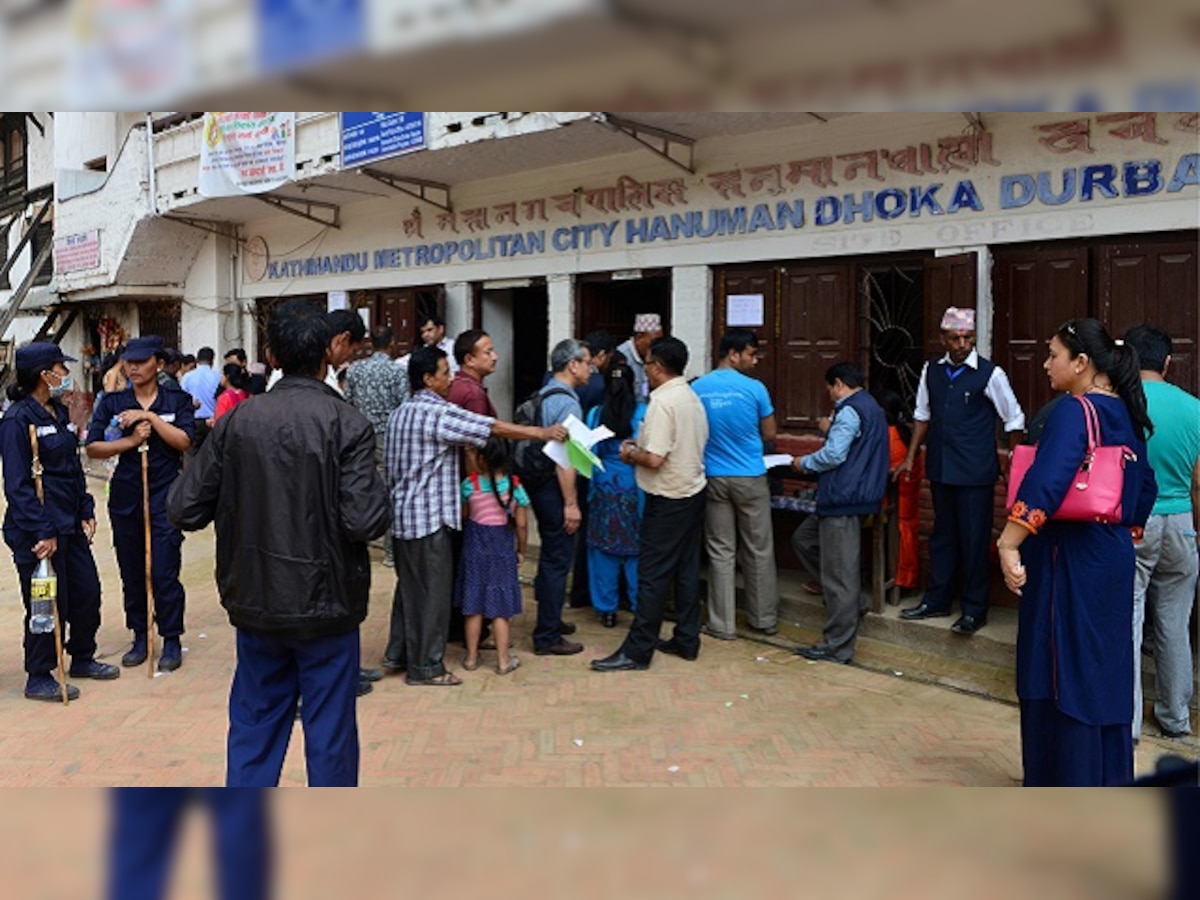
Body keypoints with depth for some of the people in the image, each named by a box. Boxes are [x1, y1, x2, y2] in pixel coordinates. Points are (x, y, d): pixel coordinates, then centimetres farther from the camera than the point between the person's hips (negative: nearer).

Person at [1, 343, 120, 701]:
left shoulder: (59, 413, 12)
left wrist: (86, 512, 12)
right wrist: (42, 532, -21)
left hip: (69, 525, 9)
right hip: (38, 531, -9)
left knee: (87, 592, 15)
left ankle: (82, 658, 34)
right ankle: (39, 678, 17)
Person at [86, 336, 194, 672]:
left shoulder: (177, 401, 3)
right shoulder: (113, 403, 7)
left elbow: (184, 441, -11)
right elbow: (93, 448, -1)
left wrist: (150, 417, -14)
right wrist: (131, 441, -13)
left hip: (165, 496, -3)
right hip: (125, 496, 3)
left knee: (164, 572, -5)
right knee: (131, 572, 9)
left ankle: (171, 641, 8)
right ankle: (139, 637, 22)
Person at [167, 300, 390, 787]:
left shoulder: (237, 420, -3)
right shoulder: (347, 423, -14)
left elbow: (184, 508, -2)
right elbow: (365, 520, -21)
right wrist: (378, 491, -1)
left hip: (256, 603, 4)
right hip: (326, 604, -3)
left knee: (253, 728, 18)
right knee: (330, 733, 10)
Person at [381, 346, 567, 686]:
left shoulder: (400, 413, 12)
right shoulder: (438, 412, -16)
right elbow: (493, 428, -19)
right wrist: (542, 433, -14)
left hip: (402, 514, 9)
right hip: (429, 517, -9)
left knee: (410, 584, 18)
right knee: (432, 590, 0)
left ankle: (398, 653, 27)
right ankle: (425, 667, 7)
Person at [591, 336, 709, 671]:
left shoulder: (662, 402, -19)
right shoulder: (692, 397, 9)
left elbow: (655, 459, -24)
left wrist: (631, 455, -4)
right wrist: (641, 446, 14)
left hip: (668, 500, -9)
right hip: (694, 491, 9)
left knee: (653, 575, -4)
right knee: (687, 570, 14)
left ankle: (637, 651, 2)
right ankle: (686, 641, 23)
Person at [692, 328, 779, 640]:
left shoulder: (696, 389, -3)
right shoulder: (754, 388, -10)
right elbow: (769, 435, 0)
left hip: (713, 478, 2)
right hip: (750, 478, -2)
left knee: (720, 552, 7)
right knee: (759, 551, 10)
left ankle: (722, 624, 10)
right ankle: (765, 619, 20)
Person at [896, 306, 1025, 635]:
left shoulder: (990, 374, -9)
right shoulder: (931, 371, 4)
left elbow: (1014, 420, -2)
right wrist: (911, 457, 13)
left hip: (975, 472, -5)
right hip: (940, 468, 5)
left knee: (974, 539, 1)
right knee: (943, 534, 16)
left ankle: (974, 610, 14)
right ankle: (937, 599, 28)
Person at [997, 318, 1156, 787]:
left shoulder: (1074, 411, -17)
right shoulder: (1127, 414, 10)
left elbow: (1046, 482, -30)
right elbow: (1145, 486, 18)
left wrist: (1008, 545, -30)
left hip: (1069, 559, -9)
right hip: (1114, 558, 9)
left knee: (1063, 675, 2)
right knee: (1107, 669, 17)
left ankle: (1067, 782, 12)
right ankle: (1111, 778, 30)